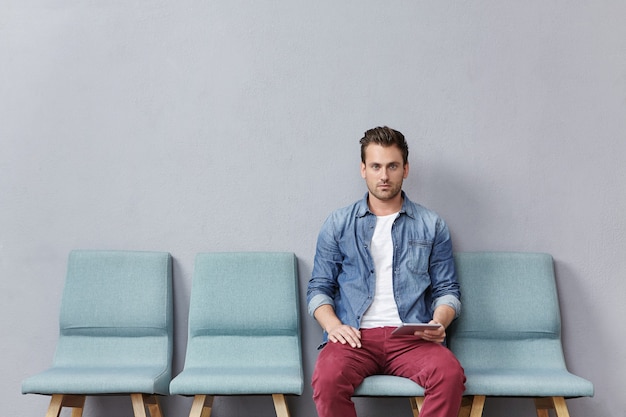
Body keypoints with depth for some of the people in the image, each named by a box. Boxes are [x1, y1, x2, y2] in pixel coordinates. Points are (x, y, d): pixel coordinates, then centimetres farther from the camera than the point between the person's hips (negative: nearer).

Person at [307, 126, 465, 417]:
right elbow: (319, 288, 13)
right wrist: (332, 324, -8)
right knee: (327, 379, -33)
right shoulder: (338, 224, 14)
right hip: (355, 335, 0)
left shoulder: (432, 226, 14)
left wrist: (439, 322, -8)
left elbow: (447, 290, 14)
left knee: (450, 374, -32)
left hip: (412, 337, 1)